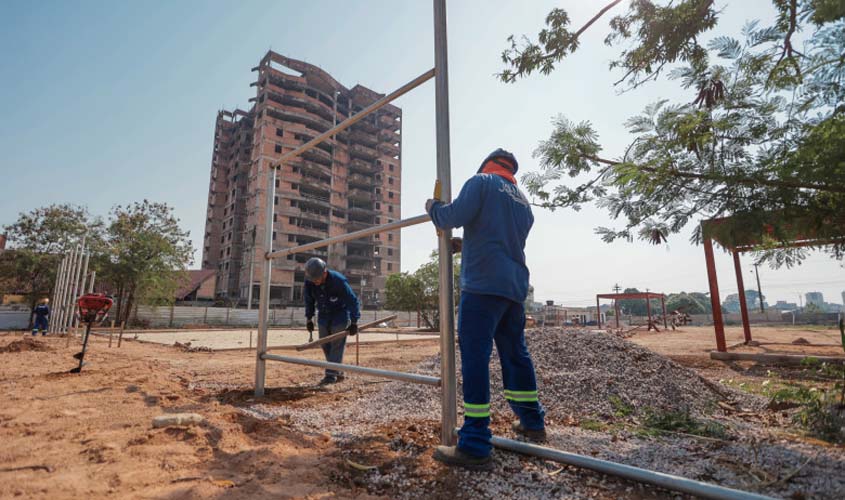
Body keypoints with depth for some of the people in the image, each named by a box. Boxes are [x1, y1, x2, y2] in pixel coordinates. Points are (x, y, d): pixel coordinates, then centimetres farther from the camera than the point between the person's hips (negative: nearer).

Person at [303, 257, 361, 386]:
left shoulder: (339, 280, -31)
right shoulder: (309, 281, -16)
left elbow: (352, 300, -23)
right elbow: (308, 300, 2)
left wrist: (354, 322, -21)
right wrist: (309, 319, 5)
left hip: (340, 314, -5)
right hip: (324, 315, 6)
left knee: (337, 345, -9)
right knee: (325, 345, 6)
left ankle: (331, 374, -5)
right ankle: (338, 373, 17)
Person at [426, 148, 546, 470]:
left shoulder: (482, 181, 3)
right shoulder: (523, 202, 25)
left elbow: (454, 217, -11)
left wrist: (433, 207, 10)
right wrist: (465, 241, 35)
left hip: (483, 284, -8)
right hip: (515, 287, 8)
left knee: (475, 358, -9)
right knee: (515, 354, 18)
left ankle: (475, 446, -8)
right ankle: (532, 422, 30)